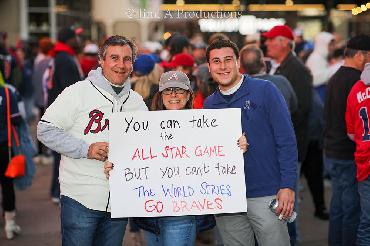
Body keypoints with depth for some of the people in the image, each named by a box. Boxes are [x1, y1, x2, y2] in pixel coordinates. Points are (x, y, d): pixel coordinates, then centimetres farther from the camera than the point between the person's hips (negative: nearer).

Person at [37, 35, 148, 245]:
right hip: (81, 198, -5)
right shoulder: (78, 92, -5)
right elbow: (46, 130, -8)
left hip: (120, 202, 5)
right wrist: (85, 149, -17)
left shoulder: (137, 102, 11)